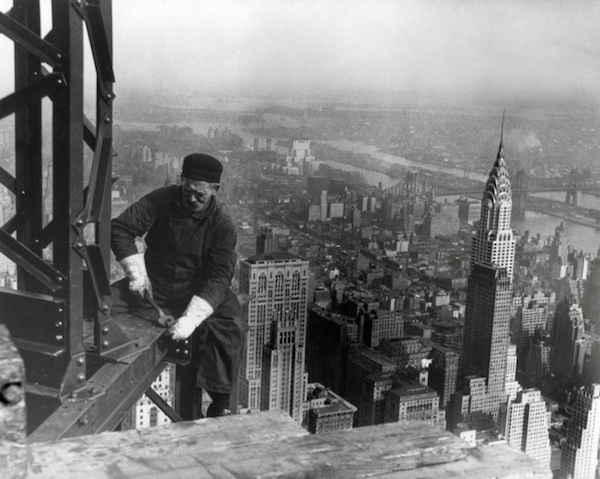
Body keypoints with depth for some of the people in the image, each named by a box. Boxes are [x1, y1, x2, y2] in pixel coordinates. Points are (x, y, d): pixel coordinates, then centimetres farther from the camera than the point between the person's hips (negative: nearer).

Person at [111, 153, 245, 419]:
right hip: (154, 286, 2)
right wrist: (137, 273, -16)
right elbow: (120, 229, -5)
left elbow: (219, 277, -20)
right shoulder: (162, 200, -8)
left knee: (228, 329, -29)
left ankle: (217, 408, -17)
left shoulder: (222, 224, -13)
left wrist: (191, 318, -33)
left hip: (200, 293, -2)